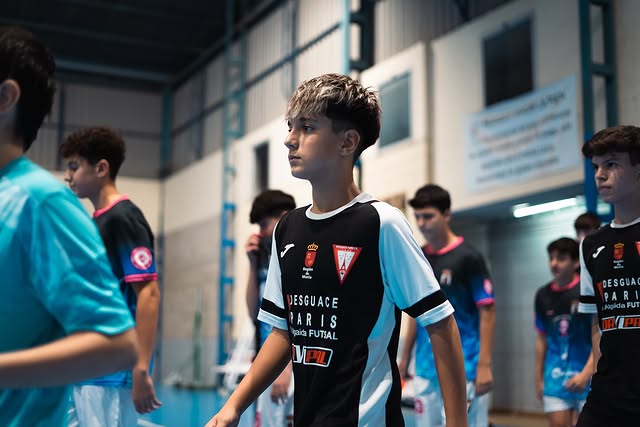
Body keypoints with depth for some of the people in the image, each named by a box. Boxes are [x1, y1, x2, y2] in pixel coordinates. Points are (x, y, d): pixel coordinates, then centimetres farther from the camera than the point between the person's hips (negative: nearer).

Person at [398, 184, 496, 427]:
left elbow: (487, 312, -9)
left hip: (462, 368, -6)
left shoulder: (467, 257, -7)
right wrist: (404, 358, 14)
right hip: (425, 368, 6)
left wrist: (484, 365, -15)